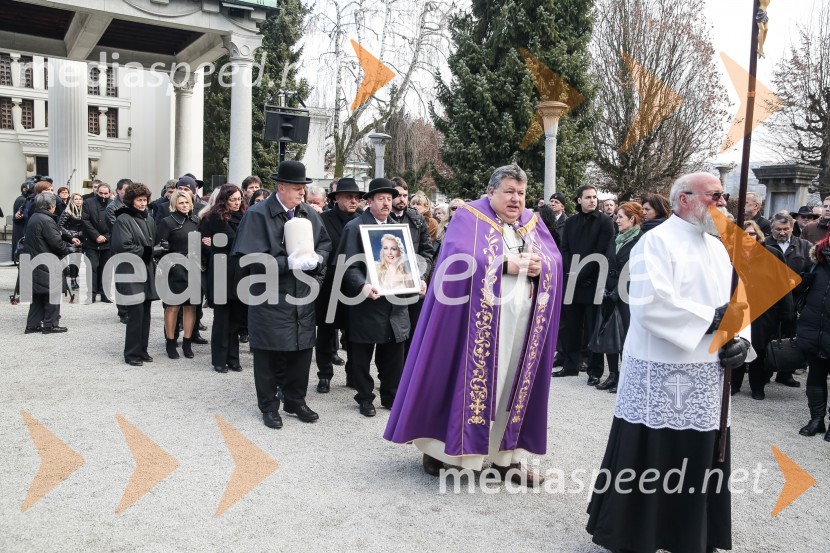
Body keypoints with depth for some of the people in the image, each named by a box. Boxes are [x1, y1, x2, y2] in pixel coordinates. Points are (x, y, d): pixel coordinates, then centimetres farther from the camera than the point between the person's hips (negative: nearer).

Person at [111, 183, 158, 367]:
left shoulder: (149, 219, 13)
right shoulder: (123, 219, -8)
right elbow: (123, 246, -17)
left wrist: (150, 253, 3)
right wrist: (144, 252, -9)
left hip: (147, 271, 7)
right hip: (130, 272, -7)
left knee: (145, 312, 9)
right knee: (136, 312, -7)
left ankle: (142, 350, 19)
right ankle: (132, 353, 3)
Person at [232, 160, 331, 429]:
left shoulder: (310, 214, 5)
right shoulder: (257, 215, -10)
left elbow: (326, 244, 13)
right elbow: (252, 258, -16)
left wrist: (316, 258, -9)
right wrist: (289, 263, -23)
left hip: (302, 296, 5)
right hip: (270, 297, -4)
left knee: (302, 350, 11)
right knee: (270, 353, 6)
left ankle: (295, 400, 29)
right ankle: (269, 406, 22)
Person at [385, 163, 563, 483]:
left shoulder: (532, 222, 16)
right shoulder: (469, 216, -3)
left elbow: (555, 259, 9)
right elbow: (459, 258, -18)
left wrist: (540, 266, -13)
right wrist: (506, 265, -20)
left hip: (522, 324, 6)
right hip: (478, 320, -5)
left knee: (514, 386, 9)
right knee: (466, 380, 0)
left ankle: (505, 454, 21)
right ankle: (436, 445, 15)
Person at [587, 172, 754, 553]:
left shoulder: (718, 247, 14)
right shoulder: (657, 241, -10)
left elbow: (734, 303, 12)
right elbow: (651, 304, -24)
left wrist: (741, 338, -7)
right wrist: (712, 319, -19)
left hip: (706, 374, 8)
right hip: (661, 373, -8)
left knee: (699, 460, 15)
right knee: (648, 460, 1)